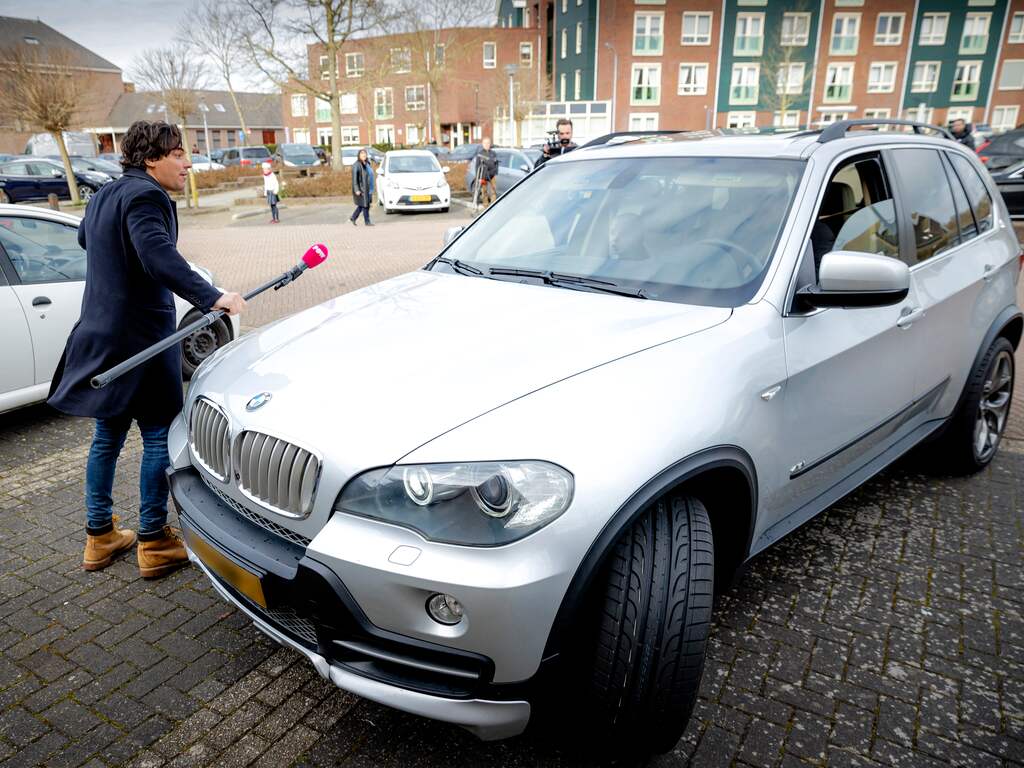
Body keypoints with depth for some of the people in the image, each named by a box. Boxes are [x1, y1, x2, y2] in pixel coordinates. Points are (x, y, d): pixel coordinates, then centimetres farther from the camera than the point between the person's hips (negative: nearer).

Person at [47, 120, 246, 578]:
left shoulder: (103, 196, 17)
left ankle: (99, 536, 27)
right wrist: (211, 297, -39)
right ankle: (154, 543, 8)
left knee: (108, 436, 17)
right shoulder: (145, 195, -14)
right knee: (159, 437, 0)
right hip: (140, 337, -9)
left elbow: (85, 238, 38)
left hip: (100, 334, 10)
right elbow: (158, 255, -32)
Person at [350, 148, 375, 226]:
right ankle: (367, 222, 7)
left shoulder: (367, 163, 11)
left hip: (368, 188, 8)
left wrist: (371, 188, 17)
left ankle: (353, 218, 26)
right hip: (361, 188, -8)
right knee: (365, 205, -2)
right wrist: (356, 190, -22)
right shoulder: (356, 165, -14)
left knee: (362, 205, 13)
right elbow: (354, 178, -17)